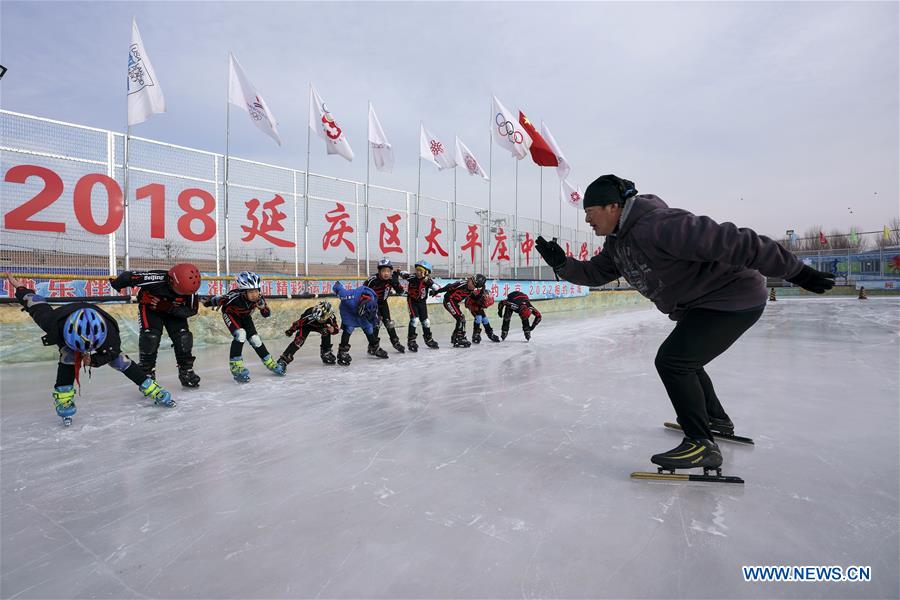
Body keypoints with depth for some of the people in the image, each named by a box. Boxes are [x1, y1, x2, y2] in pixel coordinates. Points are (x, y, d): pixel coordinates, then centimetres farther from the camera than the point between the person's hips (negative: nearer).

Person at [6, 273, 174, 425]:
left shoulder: (108, 330, -44)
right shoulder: (55, 323, -42)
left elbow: (112, 351, -23)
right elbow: (38, 307, -22)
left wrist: (94, 360, -38)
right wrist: (20, 288, -8)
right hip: (66, 336, 0)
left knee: (119, 360, -7)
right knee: (67, 357, -30)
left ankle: (150, 388, 1)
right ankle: (63, 398, -19)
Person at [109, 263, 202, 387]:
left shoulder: (189, 290, -27)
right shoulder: (155, 279, -39)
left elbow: (191, 310, -18)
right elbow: (128, 276, -27)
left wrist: (171, 308, -33)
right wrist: (115, 283, -9)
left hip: (173, 310, 3)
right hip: (149, 307, -3)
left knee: (183, 338, -8)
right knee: (150, 337, -20)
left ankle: (186, 372, 9)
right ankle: (147, 373, -1)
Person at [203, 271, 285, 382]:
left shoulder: (259, 298, -29)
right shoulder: (235, 297, -41)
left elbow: (267, 315, -21)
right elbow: (219, 299, -26)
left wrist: (262, 305, -40)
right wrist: (209, 302, -7)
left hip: (245, 316, 4)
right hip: (230, 314, -4)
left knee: (254, 338, 0)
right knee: (240, 335, -27)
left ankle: (270, 363, 15)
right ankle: (236, 367, -19)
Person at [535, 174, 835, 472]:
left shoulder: (659, 226, -31)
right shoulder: (617, 240, -1)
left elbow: (733, 242, -31)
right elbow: (594, 273, 6)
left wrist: (797, 271, -26)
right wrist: (562, 263, -11)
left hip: (733, 298, -10)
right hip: (700, 304, 10)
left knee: (672, 360, -17)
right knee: (683, 359, 24)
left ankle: (702, 445, -5)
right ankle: (716, 418, 46)